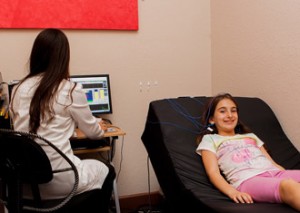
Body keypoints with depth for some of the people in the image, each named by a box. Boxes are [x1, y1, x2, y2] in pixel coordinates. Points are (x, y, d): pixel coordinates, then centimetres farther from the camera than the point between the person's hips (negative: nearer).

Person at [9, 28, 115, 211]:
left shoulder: (19, 89, 3)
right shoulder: (71, 90, -11)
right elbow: (92, 131, 3)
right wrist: (100, 128, 27)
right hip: (57, 180, -5)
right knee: (106, 171, 24)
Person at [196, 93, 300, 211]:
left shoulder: (251, 136, 35)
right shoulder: (209, 140, 19)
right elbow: (213, 172, 3)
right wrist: (232, 192, -18)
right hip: (247, 180, -6)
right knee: (289, 186, -38)